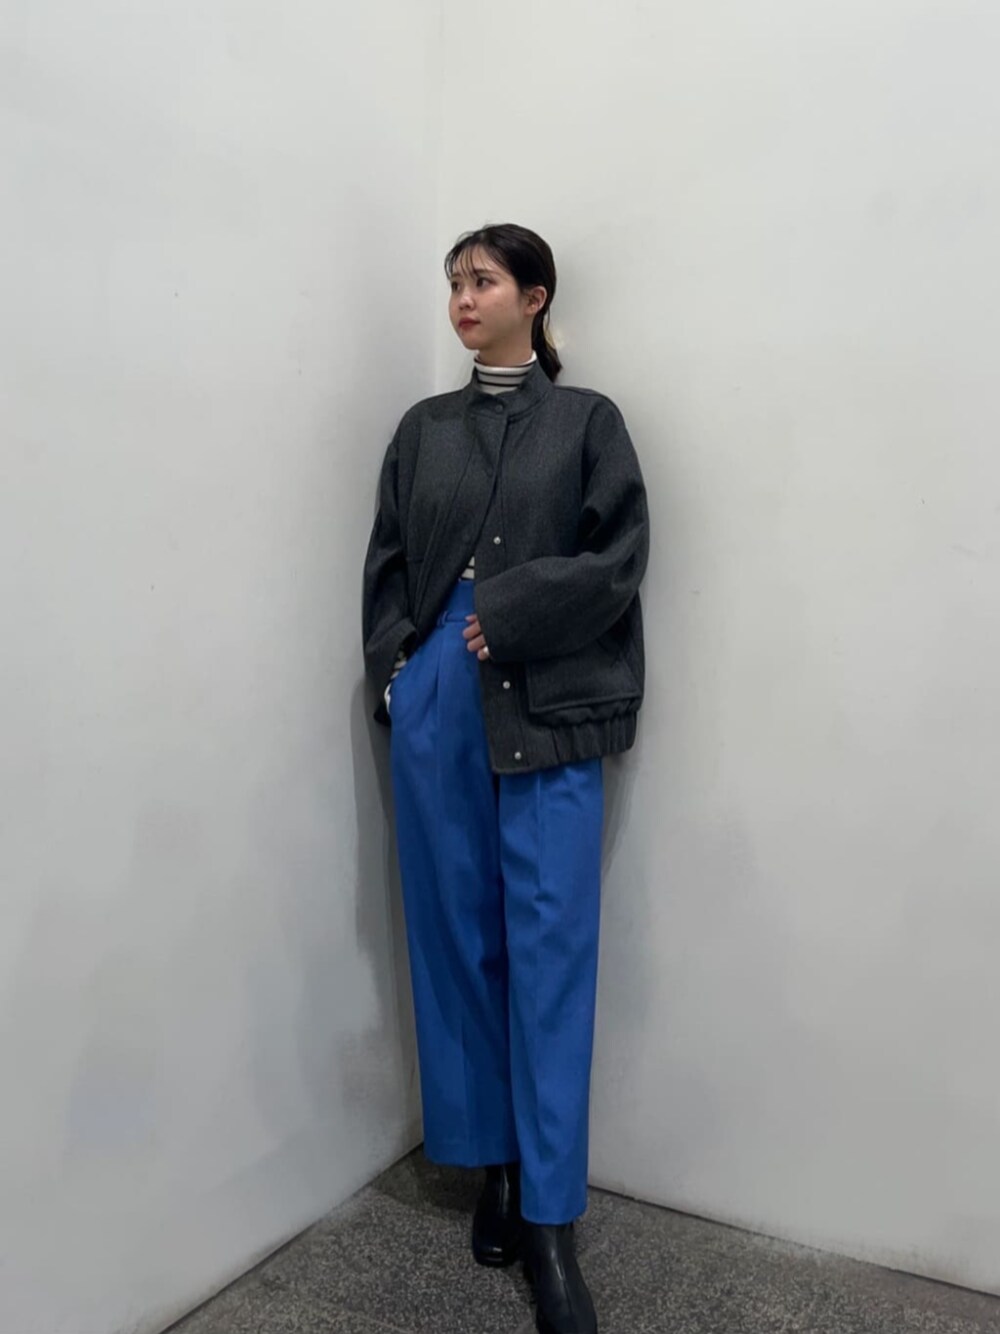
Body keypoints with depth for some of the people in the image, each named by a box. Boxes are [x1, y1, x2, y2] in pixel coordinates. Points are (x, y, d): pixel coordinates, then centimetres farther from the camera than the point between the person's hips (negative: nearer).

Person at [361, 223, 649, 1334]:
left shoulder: (587, 421, 7)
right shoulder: (422, 428, 15)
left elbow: (617, 559, -3)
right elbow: (386, 565, 12)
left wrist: (505, 616, -11)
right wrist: (394, 668, -2)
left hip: (547, 714, -3)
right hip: (434, 712, 3)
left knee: (549, 948, -4)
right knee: (457, 939, 7)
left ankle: (550, 1218, 6)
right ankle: (492, 1164, 23)